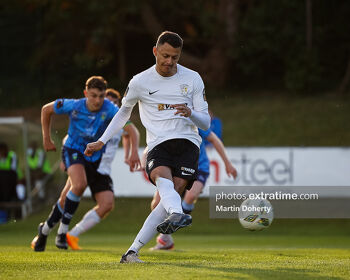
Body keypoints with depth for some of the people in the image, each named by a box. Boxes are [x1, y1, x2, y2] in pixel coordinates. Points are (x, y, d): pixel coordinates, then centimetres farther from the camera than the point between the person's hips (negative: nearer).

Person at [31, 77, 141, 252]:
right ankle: (62, 230, -18)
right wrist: (46, 139, 6)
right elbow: (46, 109, 2)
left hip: (97, 158, 2)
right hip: (74, 150, -2)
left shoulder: (109, 109, -19)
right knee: (80, 184, -35)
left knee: (107, 204, -12)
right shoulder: (74, 106, -15)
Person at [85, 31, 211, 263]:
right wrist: (101, 142, 22)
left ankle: (132, 252, -21)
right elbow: (124, 112, 26)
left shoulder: (192, 79, 9)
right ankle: (177, 215, -66)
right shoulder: (140, 82, 8)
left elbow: (205, 123, 9)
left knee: (174, 191, -21)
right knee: (162, 176, -34)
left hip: (187, 142, 0)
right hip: (158, 144, 0)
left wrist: (190, 113, -14)